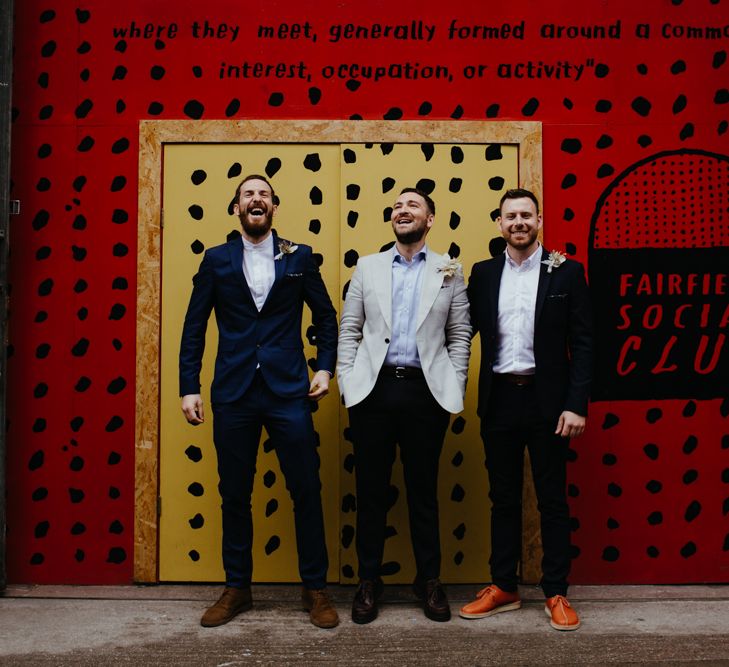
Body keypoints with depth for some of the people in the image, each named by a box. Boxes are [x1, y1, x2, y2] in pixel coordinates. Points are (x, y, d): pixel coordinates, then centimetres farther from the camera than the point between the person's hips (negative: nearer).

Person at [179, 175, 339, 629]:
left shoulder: (299, 257, 7)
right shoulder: (216, 260, 8)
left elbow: (325, 316, 12)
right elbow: (194, 327, 7)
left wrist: (326, 368, 2)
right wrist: (189, 387, 1)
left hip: (288, 390, -1)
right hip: (233, 392, 1)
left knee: (306, 490, 2)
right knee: (235, 494, 10)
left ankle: (316, 588, 18)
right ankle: (237, 588, 25)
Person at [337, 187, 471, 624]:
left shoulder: (449, 272, 8)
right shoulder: (368, 267, 11)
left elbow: (460, 335, 6)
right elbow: (349, 329, 8)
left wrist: (455, 390, -2)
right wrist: (347, 381, -1)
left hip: (426, 391, -1)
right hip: (374, 389, 1)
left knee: (424, 491, 8)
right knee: (371, 490, 7)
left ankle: (429, 580, 23)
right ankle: (369, 581, 20)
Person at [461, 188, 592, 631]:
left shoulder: (566, 272, -1)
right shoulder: (484, 274, 7)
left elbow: (583, 343, -4)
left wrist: (576, 405, -9)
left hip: (546, 400, -2)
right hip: (499, 399, 3)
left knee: (552, 499, 7)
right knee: (503, 498, 12)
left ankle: (556, 594, 19)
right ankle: (503, 588, 24)